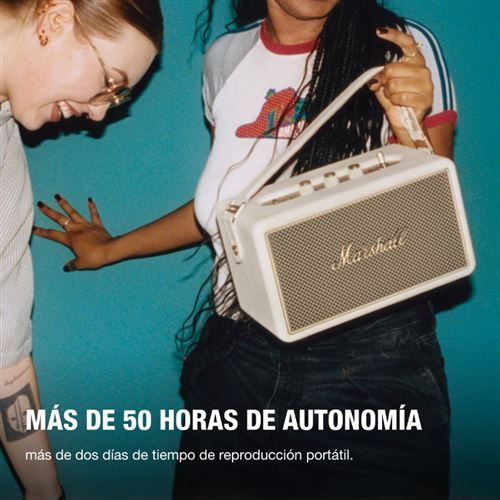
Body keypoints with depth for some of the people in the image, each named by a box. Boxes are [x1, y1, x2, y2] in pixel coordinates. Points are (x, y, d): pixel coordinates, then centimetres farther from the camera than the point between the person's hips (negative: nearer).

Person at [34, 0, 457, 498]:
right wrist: (112, 249, 30)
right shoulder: (225, 58, 6)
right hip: (237, 351, 4)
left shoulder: (404, 49, -6)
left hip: (370, 363, -3)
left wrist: (409, 126, -23)